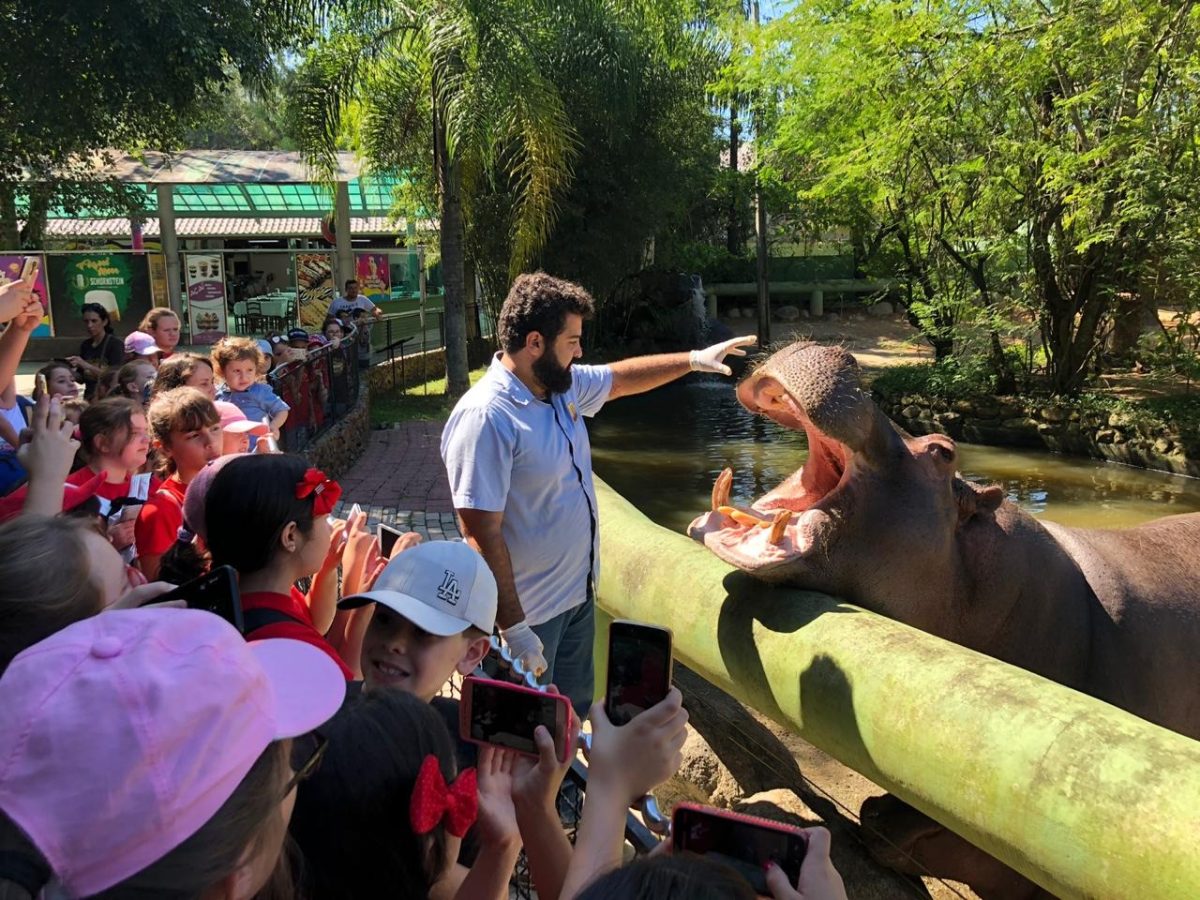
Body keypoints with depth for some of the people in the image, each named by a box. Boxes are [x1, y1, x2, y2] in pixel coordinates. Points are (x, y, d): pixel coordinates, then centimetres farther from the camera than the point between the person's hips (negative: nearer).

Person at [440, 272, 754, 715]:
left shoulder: (563, 386, 0)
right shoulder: (485, 417, -27)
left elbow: (620, 378, 21)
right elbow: (482, 536, -27)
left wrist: (693, 359, 19)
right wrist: (514, 630, -26)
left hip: (578, 594, 8)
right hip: (528, 614, -8)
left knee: (575, 715, 25)